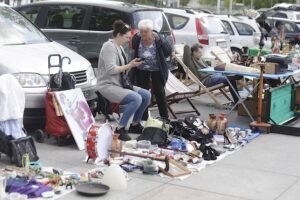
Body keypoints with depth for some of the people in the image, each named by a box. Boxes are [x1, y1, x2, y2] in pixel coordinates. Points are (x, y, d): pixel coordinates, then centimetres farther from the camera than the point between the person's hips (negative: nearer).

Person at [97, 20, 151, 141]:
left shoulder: (119, 47, 16)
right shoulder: (109, 46, -15)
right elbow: (111, 69, -24)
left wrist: (132, 65, 0)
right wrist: (129, 65, -18)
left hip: (120, 84, 10)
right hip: (107, 85, -10)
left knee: (146, 95, 0)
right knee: (136, 99, -28)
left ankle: (135, 125, 13)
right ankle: (120, 130, -20)